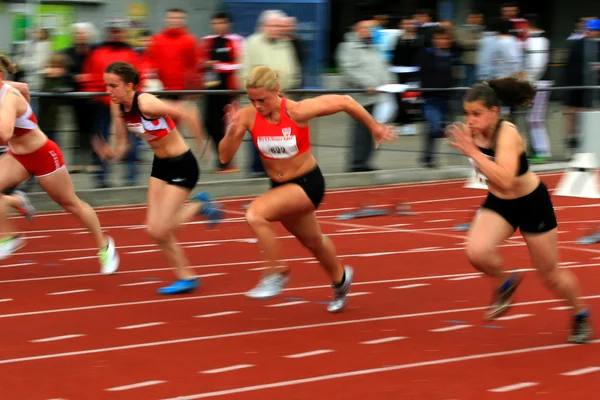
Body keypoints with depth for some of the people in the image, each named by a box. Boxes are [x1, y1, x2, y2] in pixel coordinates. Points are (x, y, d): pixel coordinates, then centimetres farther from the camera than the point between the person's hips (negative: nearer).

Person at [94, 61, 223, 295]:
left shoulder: (146, 103, -28)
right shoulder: (117, 107, -4)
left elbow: (188, 113, -28)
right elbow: (122, 145, 3)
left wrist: (203, 143, -23)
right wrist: (111, 153, -18)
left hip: (182, 165, -8)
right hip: (161, 165, 8)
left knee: (159, 230, -9)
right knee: (154, 228, 6)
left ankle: (200, 207, 15)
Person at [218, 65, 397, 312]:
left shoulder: (297, 111, -26)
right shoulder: (248, 116, -16)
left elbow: (345, 102, -16)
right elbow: (224, 157, -16)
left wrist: (374, 127, -5)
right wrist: (232, 132, -34)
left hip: (308, 183, -6)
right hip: (280, 187, 6)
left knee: (256, 214, -28)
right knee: (312, 240, 27)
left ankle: (275, 274, -9)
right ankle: (340, 278, 56)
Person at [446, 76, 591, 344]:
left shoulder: (507, 134, -31)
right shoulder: (470, 131, -14)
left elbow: (505, 180, -45)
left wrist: (472, 152, -44)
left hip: (532, 203, -5)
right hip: (498, 203, 5)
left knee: (550, 275, 9)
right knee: (476, 252, -24)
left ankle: (580, 314, 40)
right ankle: (505, 283, 9)